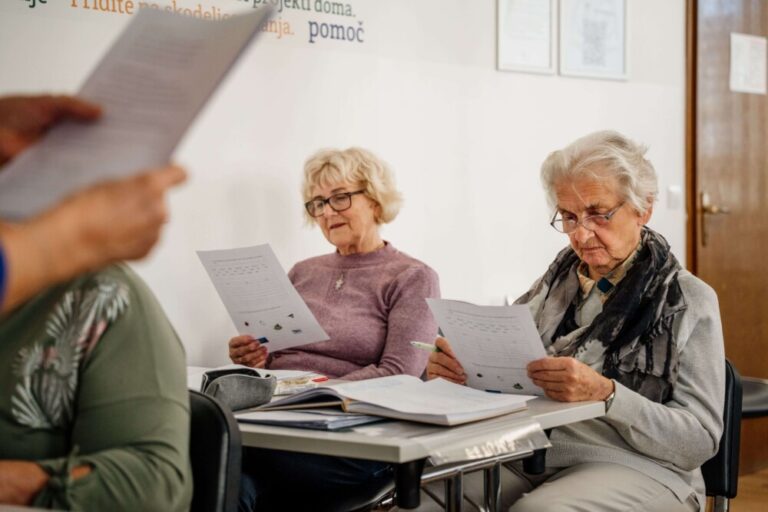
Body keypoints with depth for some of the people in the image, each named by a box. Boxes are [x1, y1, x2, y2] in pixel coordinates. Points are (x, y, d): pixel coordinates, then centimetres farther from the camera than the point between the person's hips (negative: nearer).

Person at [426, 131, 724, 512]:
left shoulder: (688, 300, 0)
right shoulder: (557, 280, 13)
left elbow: (700, 441, -8)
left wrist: (606, 394, -24)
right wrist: (458, 368, -11)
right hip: (528, 456, 4)